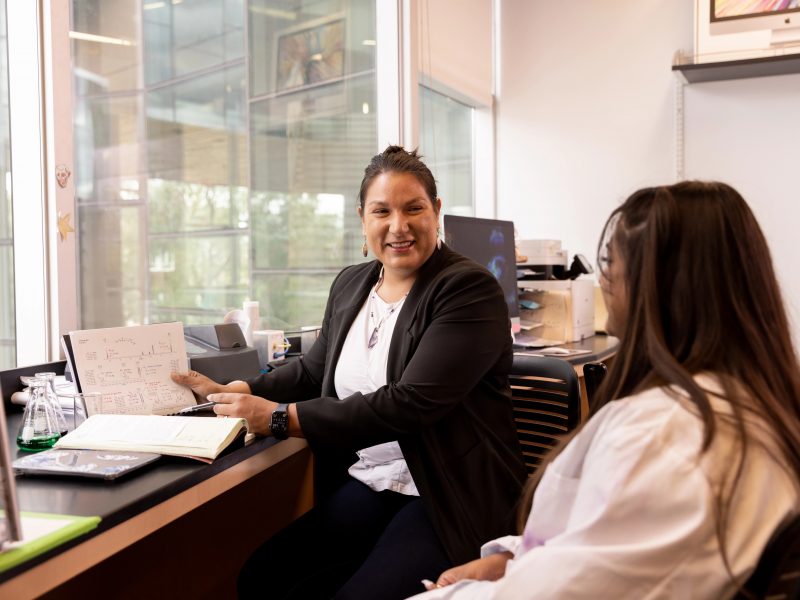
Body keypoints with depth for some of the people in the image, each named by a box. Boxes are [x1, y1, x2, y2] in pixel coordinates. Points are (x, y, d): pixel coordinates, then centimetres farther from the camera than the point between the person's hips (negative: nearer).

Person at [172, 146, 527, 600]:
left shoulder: (470, 290, -14)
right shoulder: (351, 285, 9)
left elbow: (409, 404, -23)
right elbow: (315, 369, 19)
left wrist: (280, 418, -22)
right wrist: (231, 392, 3)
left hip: (451, 497, -6)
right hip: (367, 483, 6)